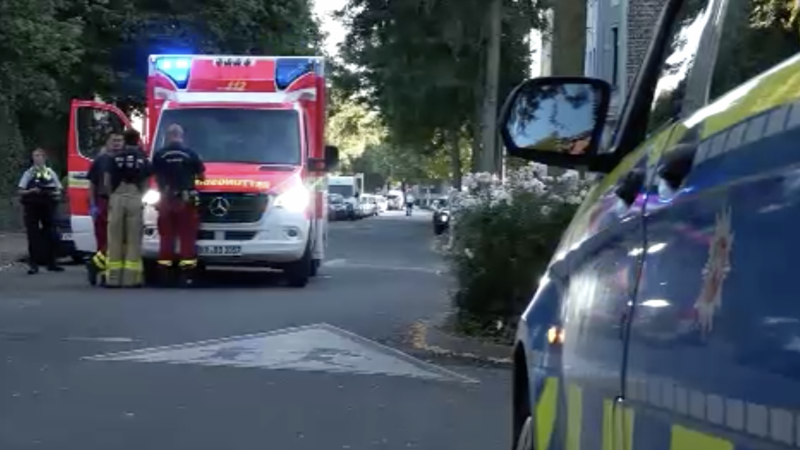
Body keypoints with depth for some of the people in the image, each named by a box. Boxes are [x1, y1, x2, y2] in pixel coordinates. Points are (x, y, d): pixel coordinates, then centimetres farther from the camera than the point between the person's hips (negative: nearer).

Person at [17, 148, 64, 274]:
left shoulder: (51, 173, 10)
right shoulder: (28, 173, 4)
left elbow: (59, 189, 15)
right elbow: (21, 191, 1)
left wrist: (57, 193, -8)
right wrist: (31, 191, -17)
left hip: (48, 206, 2)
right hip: (32, 207, -2)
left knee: (51, 235, 4)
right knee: (33, 236, -3)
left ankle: (51, 263, 15)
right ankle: (33, 265, 1)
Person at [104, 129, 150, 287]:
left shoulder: (115, 157, 6)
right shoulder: (143, 159, 5)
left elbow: (107, 181, 4)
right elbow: (145, 183, 2)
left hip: (117, 198, 1)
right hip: (135, 198, -1)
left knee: (115, 238, 4)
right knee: (134, 239, 1)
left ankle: (113, 277, 2)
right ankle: (131, 278, -4)